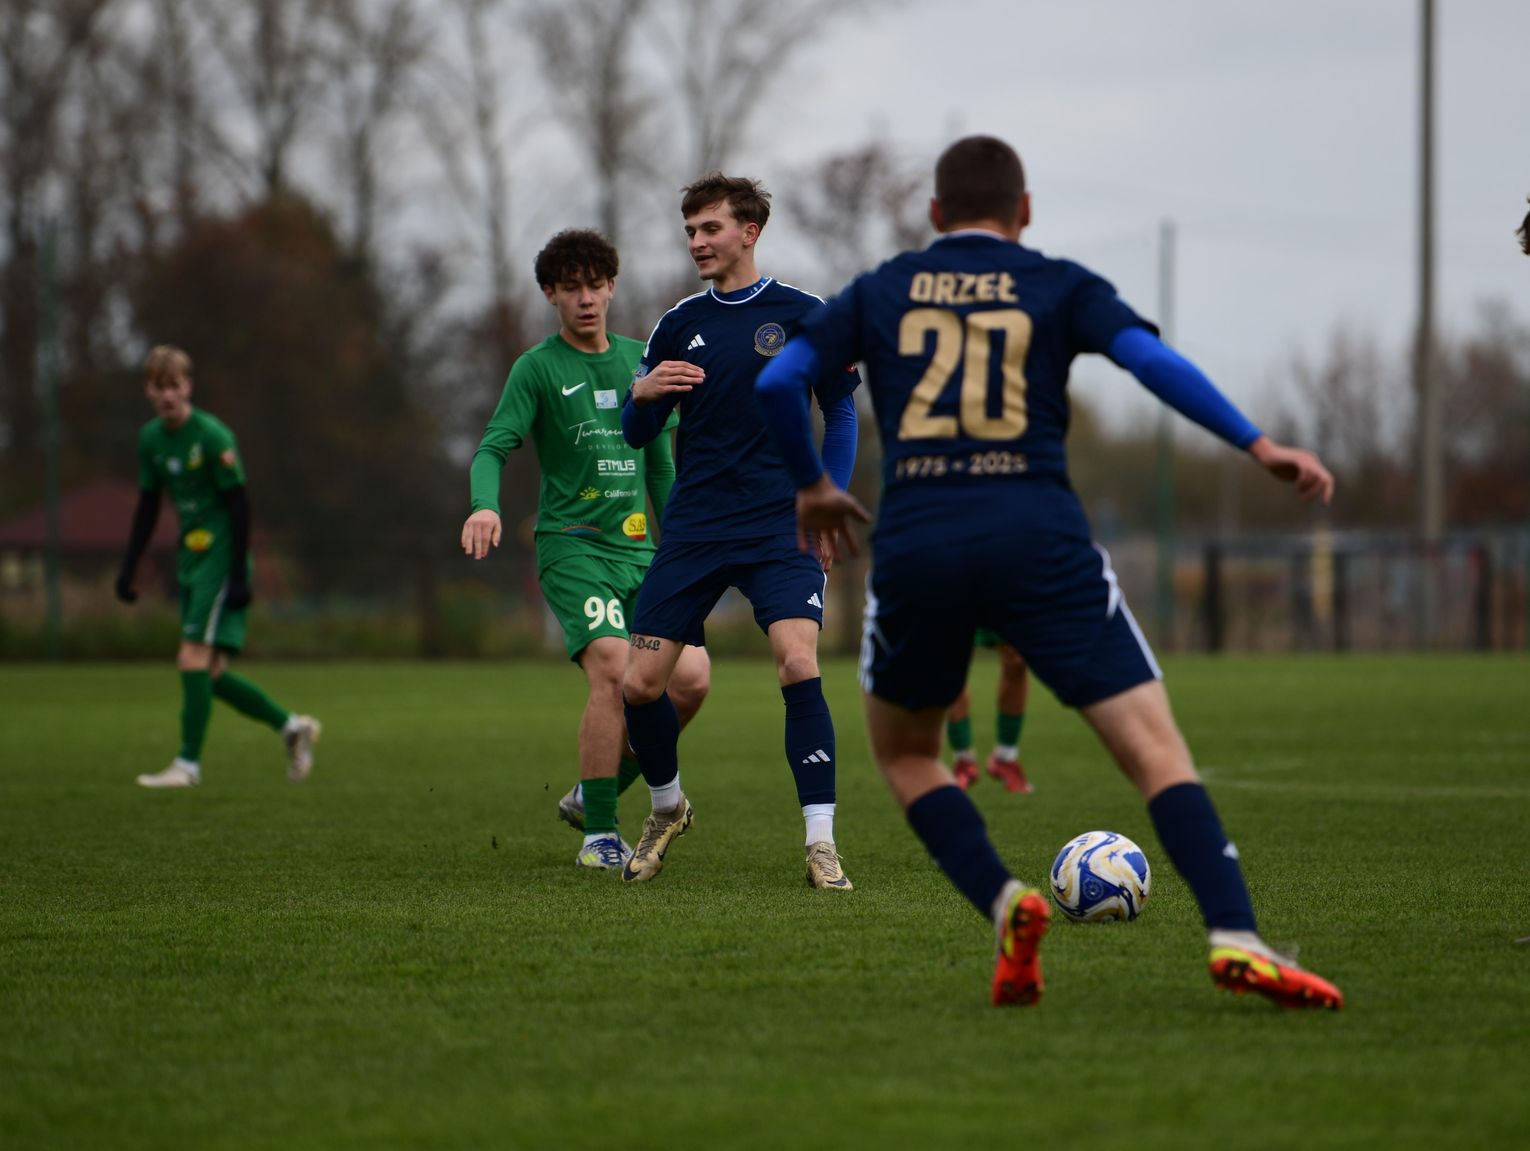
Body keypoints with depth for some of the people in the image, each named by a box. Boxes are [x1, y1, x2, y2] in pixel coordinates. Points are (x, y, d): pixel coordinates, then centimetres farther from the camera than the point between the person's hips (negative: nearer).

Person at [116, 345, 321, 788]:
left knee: (194, 659, -14)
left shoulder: (212, 436, -15)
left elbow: (239, 504, -14)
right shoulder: (150, 439, 6)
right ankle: (291, 726, 21)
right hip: (190, 560, 8)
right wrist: (129, 568, 14)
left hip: (220, 557, -8)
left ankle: (188, 763, -10)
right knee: (210, 674, 6)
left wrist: (238, 576, -17)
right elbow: (147, 507, 17)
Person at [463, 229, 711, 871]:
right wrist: (484, 504, -29)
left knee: (691, 677, -9)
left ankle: (594, 794, 11)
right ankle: (598, 835, -13)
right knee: (614, 670, -24)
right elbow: (494, 447, -8)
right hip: (571, 546, -5)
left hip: (637, 549, 5)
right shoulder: (538, 367, 1)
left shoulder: (638, 360, 16)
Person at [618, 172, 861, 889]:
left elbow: (840, 413, 10)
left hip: (782, 530, -3)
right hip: (693, 529, 3)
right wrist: (642, 394, -9)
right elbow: (637, 435, 13)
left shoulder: (803, 315, 1)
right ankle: (668, 808, 27)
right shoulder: (680, 325, 9)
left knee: (799, 668, -22)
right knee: (639, 684, -1)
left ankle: (821, 844, -16)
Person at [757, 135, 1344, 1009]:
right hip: (1038, 536, -1)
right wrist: (1259, 445, -1)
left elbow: (778, 382, 10)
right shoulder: (1060, 286, 14)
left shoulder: (880, 293, 19)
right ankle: (1236, 938, -21)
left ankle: (1005, 905, 0)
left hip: (914, 543, 2)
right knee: (1153, 742, -3)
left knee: (904, 752, 23)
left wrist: (811, 486, 26)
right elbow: (1151, 359, -2)